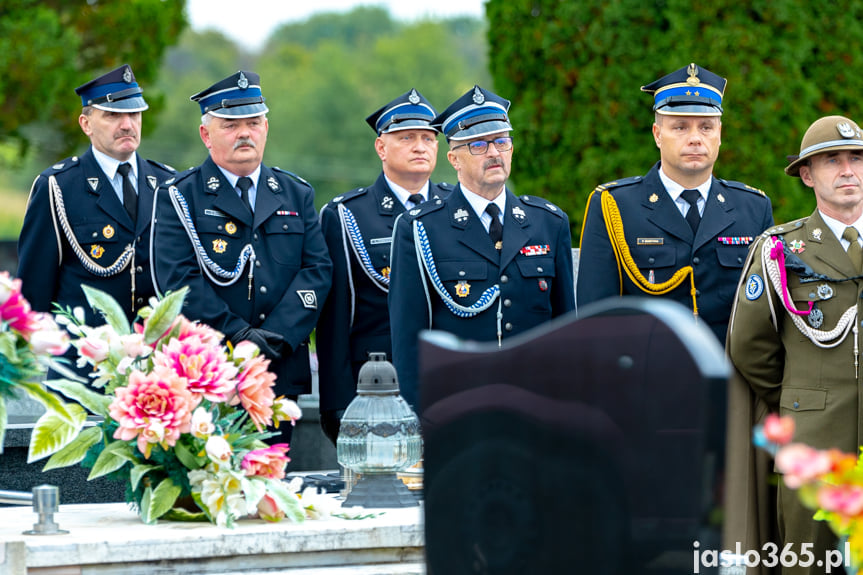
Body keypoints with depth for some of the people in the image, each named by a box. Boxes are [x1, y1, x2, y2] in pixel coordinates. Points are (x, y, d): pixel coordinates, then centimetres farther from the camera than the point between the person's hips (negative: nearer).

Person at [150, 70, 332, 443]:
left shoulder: (297, 195, 15)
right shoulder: (179, 198, 3)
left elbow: (317, 269, 5)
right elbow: (177, 279, -8)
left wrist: (276, 338, -10)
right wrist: (239, 335, -15)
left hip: (282, 377, 4)